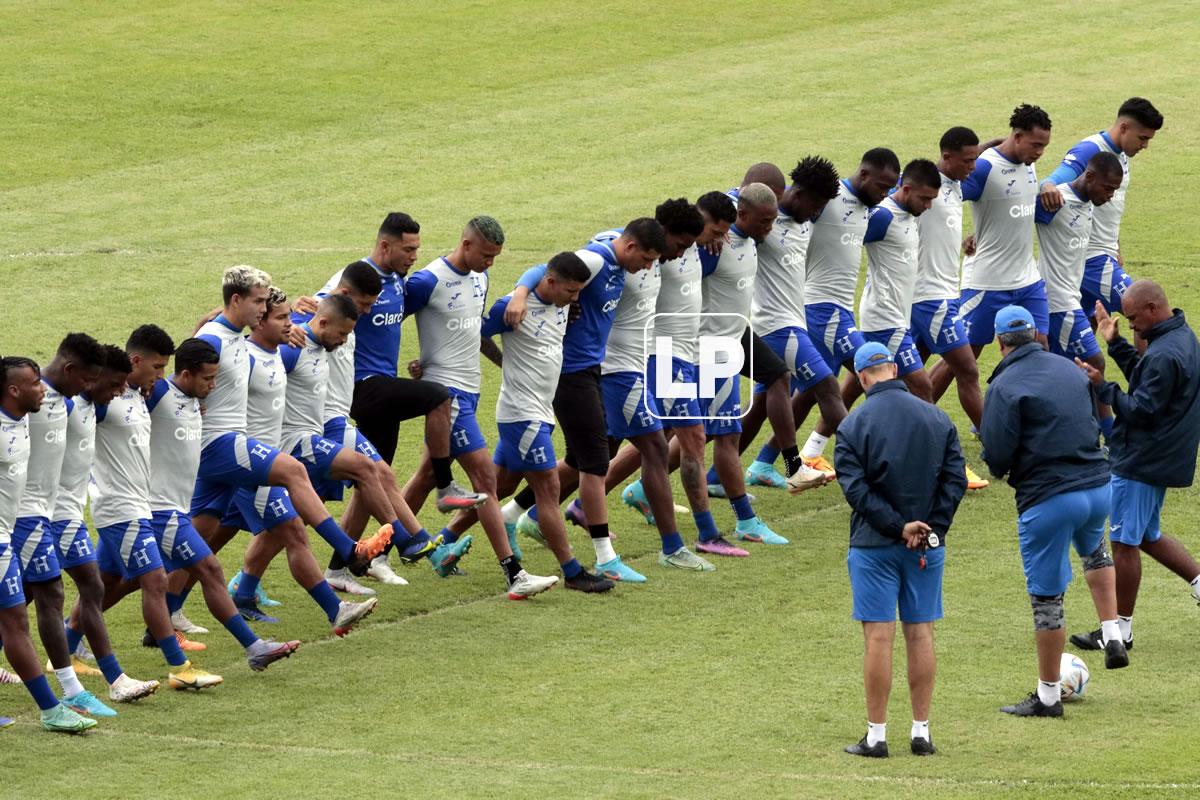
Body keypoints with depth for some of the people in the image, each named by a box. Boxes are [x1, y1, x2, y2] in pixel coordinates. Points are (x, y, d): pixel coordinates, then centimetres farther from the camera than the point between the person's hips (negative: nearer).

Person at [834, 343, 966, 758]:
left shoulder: (853, 425, -6)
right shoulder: (937, 418, 4)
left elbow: (856, 489, -13)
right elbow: (955, 479, -1)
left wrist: (898, 526, -11)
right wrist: (931, 529, -5)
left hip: (874, 547, -3)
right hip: (928, 546, 3)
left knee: (878, 637, -2)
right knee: (920, 633, 9)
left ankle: (876, 735, 0)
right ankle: (922, 731, 10)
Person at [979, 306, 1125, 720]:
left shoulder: (1005, 387, -12)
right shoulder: (1070, 370, 7)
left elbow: (996, 458, -15)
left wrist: (1000, 467, 8)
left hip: (1047, 501, -6)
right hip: (1098, 489, 6)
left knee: (1046, 598, 4)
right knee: (1093, 549, 38)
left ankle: (1048, 696, 12)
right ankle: (1113, 637, 26)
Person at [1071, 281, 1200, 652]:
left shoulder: (1164, 355, -24)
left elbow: (1142, 410, -24)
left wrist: (1103, 387, -19)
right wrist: (1115, 343, 15)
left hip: (1141, 464, -10)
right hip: (1159, 461, 10)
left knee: (1124, 542, -1)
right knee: (1147, 536, 22)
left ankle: (1121, 630, 7)